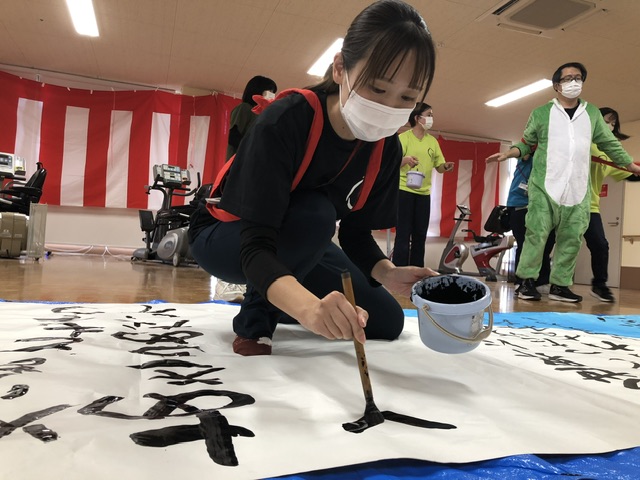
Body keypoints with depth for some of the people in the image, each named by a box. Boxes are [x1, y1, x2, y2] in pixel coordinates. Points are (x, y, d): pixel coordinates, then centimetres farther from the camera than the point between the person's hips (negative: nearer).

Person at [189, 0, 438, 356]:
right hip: (224, 239, -5)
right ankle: (255, 319, -12)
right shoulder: (285, 122, -34)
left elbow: (357, 232, -8)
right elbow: (256, 245, -40)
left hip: (298, 246, 6)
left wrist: (387, 273, -30)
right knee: (315, 214, -37)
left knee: (388, 323, 0)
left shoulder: (386, 148, -15)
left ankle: (273, 307, 18)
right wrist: (310, 306, -59)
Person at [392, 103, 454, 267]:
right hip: (404, 190, -5)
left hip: (424, 193, 5)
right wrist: (405, 159, -28)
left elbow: (439, 167, 12)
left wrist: (446, 166, -10)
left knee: (420, 235, 9)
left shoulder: (433, 141, 12)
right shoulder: (403, 137, -3)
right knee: (403, 235, -6)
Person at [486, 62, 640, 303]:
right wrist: (507, 154, -10)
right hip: (545, 186, -4)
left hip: (578, 190, 4)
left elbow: (610, 144, 20)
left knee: (572, 238, 4)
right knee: (537, 233, -8)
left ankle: (559, 285, 12)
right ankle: (528, 281, 2)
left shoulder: (592, 113, 14)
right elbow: (526, 144, 9)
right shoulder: (541, 113, 5)